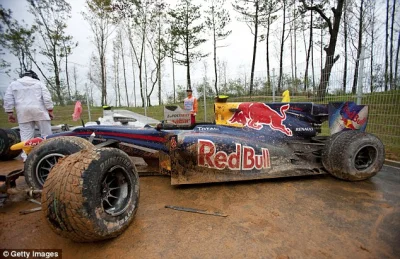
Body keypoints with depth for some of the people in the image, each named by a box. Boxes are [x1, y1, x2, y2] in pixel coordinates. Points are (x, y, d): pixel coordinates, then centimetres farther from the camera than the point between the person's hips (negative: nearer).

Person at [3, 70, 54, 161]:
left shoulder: (14, 84, 15)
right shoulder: (39, 83, 10)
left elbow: (8, 99, 7)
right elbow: (47, 97, 0)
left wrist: (10, 113, 9)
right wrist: (50, 110, 0)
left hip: (23, 112, 2)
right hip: (39, 111, -2)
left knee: (26, 136, 3)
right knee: (46, 134, 3)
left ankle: (26, 156, 3)